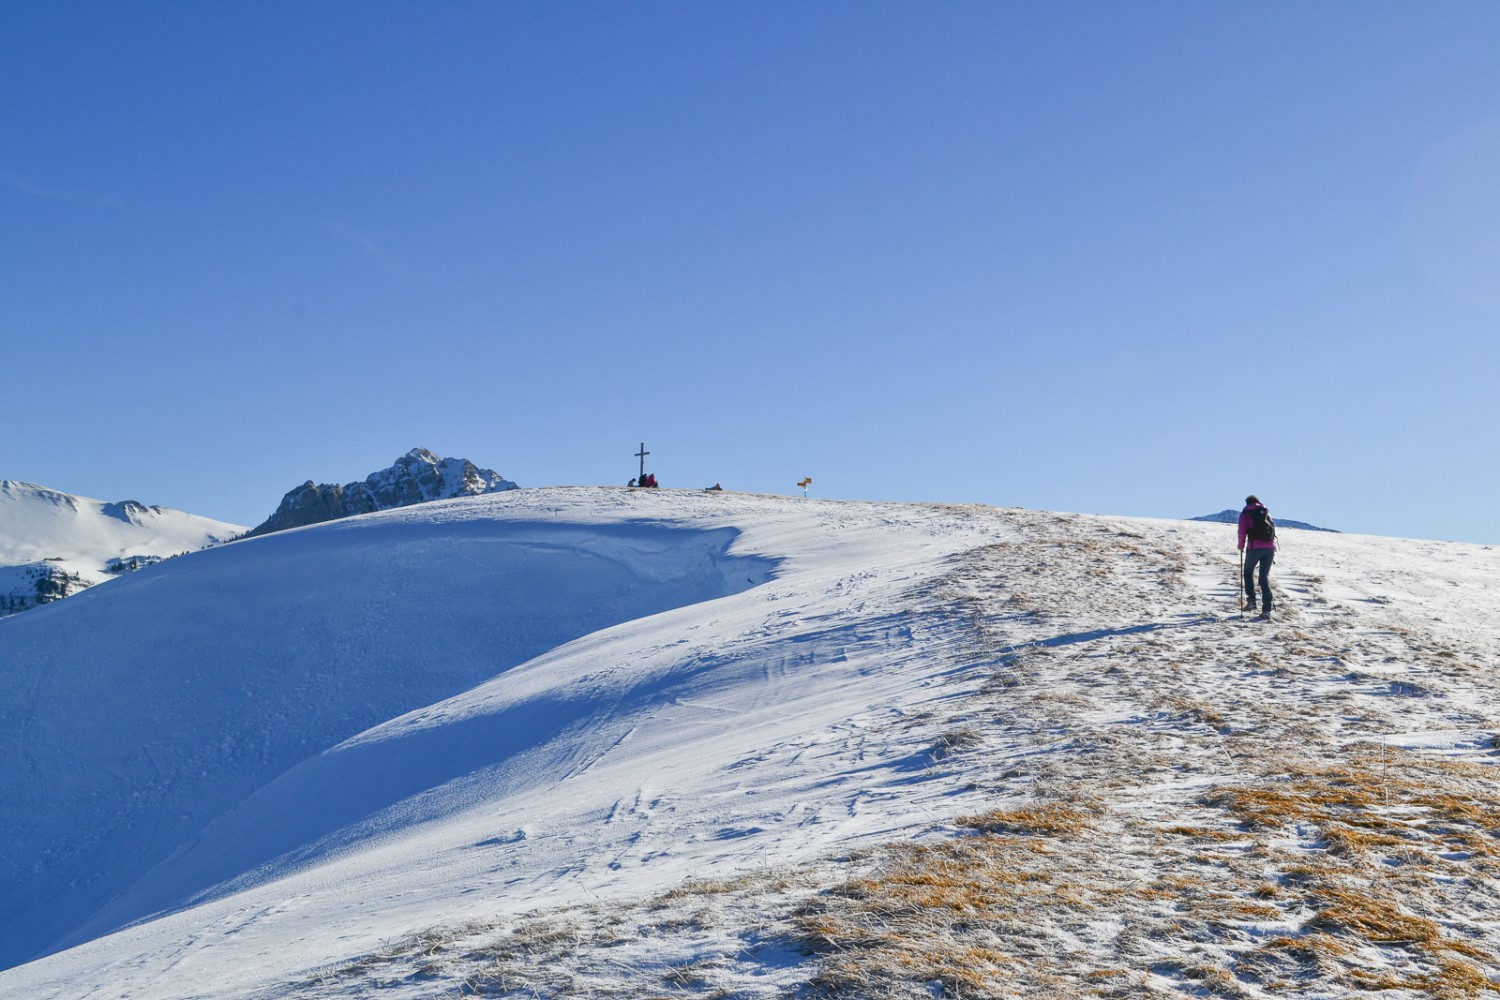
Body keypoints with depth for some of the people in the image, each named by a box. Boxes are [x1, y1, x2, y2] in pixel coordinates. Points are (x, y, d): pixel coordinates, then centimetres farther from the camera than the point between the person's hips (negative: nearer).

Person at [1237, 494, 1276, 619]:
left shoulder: (1245, 513, 8)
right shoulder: (1266, 512, 20)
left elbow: (1242, 531, 0)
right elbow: (1273, 529, 17)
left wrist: (1241, 546, 13)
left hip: (1254, 547, -3)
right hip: (1270, 547, 3)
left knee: (1248, 572, 17)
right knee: (1264, 577, 6)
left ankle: (1251, 600, 1)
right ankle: (1266, 609, -2)